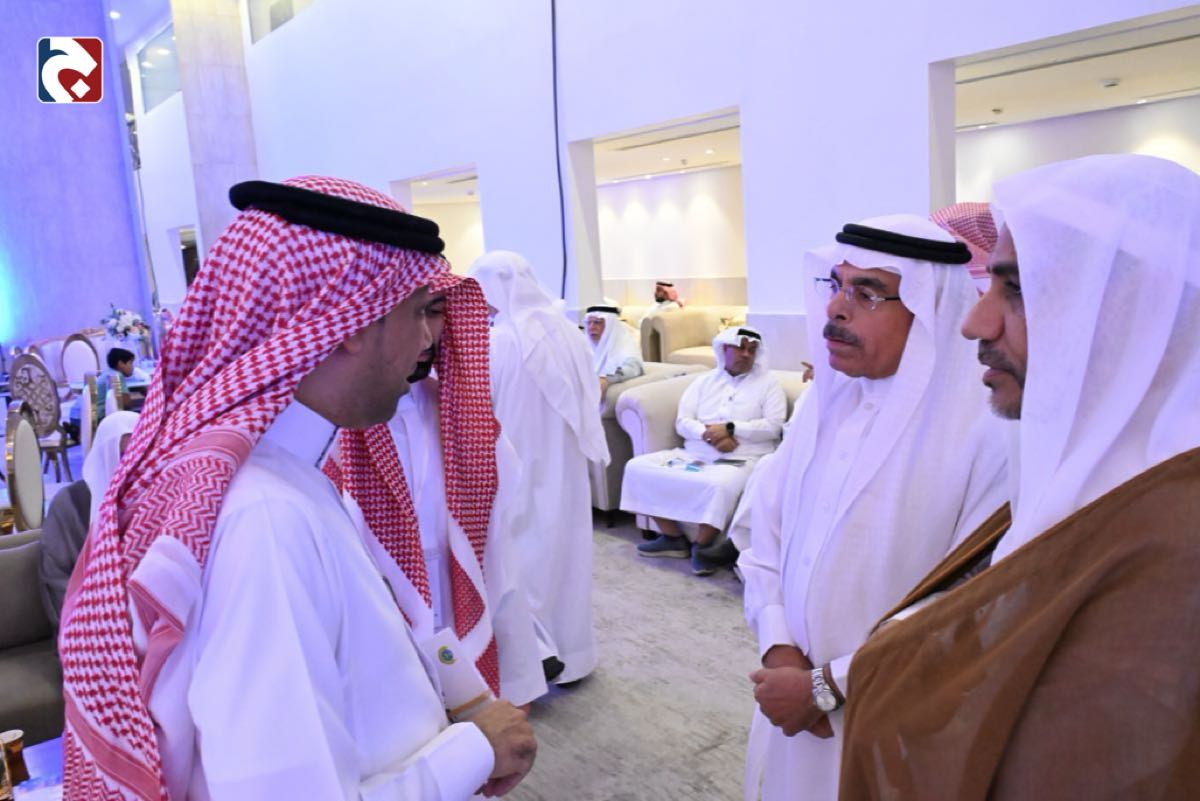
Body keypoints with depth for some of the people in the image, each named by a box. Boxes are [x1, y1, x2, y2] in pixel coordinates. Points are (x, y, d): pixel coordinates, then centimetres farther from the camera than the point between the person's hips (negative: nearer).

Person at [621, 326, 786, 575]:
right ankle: (673, 538, -2)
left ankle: (702, 546, -12)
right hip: (694, 453, 5)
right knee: (638, 467, -10)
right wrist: (709, 434, -14)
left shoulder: (767, 383, 6)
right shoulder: (705, 381, 15)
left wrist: (730, 428, -15)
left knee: (720, 485, -40)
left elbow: (773, 426, -7)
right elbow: (682, 422, 6)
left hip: (741, 458, -5)